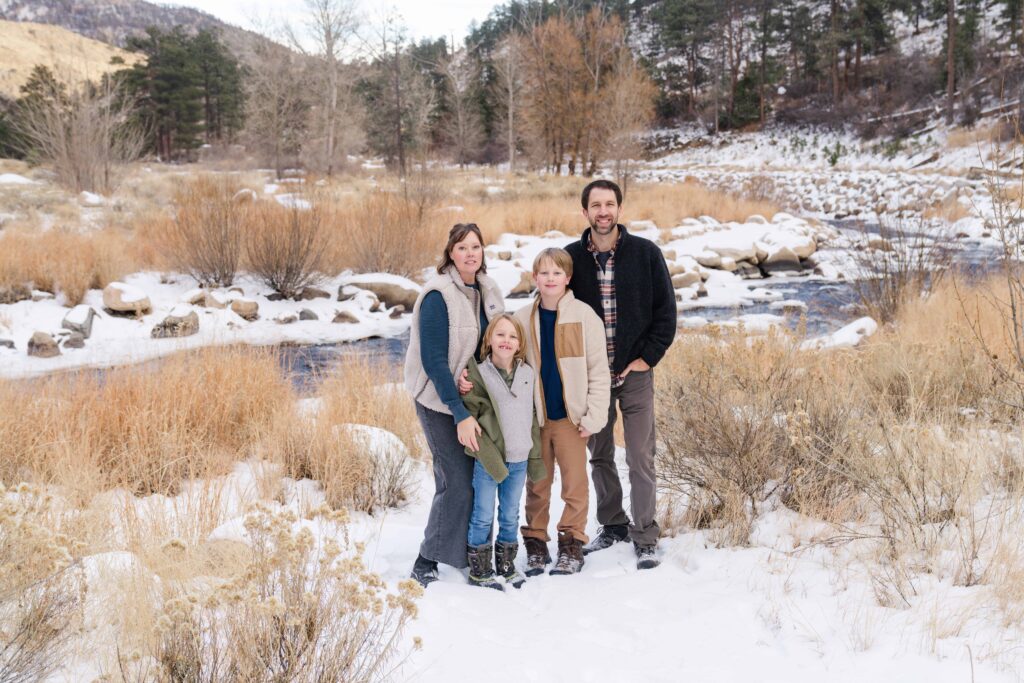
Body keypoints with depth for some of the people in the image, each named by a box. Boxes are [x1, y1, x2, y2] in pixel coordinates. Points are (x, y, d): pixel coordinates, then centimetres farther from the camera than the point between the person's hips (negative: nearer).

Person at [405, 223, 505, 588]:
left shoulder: (487, 290, 4)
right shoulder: (438, 296, -18)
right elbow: (434, 360, -20)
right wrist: (460, 414, -24)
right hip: (441, 403, -7)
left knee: (478, 478, 10)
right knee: (457, 483, -9)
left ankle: (470, 551, 25)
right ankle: (426, 564, 4)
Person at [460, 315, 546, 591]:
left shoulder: (528, 374, 6)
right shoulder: (478, 374, -9)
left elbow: (533, 418, 12)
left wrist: (535, 458, 11)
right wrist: (490, 458, -17)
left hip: (519, 460, 4)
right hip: (488, 460, -4)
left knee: (510, 515, 15)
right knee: (483, 516, 4)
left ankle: (506, 564, 29)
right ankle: (479, 570, 17)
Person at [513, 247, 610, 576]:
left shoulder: (584, 315, -4)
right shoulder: (522, 319, 4)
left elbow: (599, 370, -3)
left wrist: (594, 415, -9)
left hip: (571, 415, -2)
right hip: (534, 416, 2)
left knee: (574, 481, 4)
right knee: (537, 483, 10)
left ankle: (572, 543, 16)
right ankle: (535, 542, 21)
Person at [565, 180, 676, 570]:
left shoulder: (646, 253, -3)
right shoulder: (572, 257, 1)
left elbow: (666, 309, 0)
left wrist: (648, 356, -6)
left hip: (634, 372, -2)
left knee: (640, 458, -3)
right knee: (600, 456, 11)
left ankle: (645, 538, 7)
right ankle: (613, 525, 27)